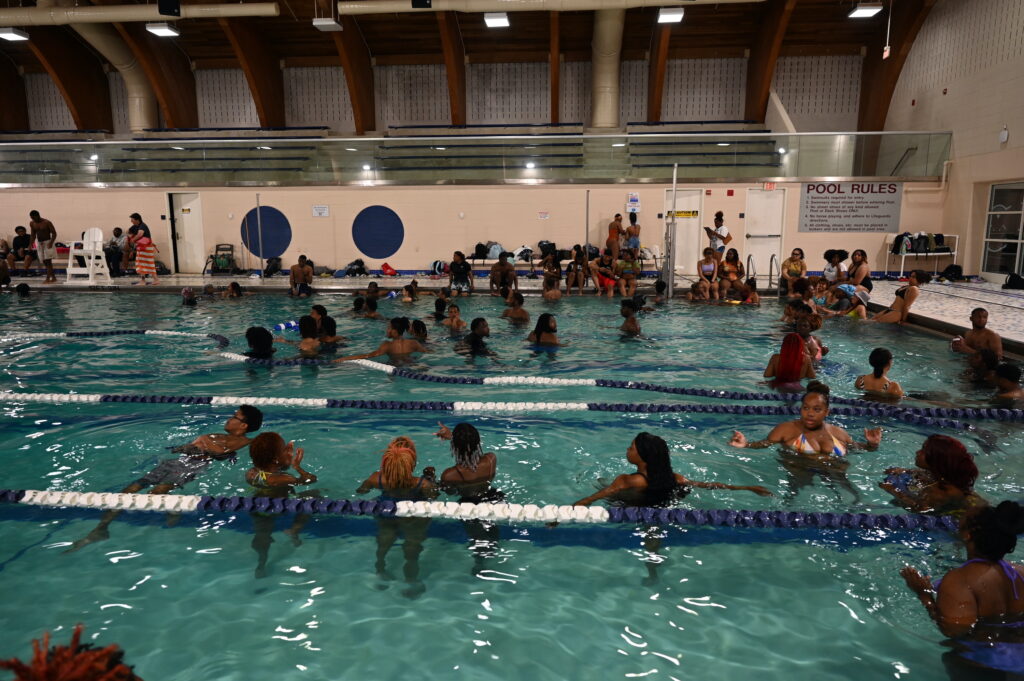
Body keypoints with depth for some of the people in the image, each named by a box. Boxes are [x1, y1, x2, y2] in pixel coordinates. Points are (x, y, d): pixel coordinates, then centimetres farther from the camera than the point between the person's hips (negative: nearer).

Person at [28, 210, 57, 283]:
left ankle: (48, 278, -10)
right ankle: (53, 278, 14)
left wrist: (51, 243, -23)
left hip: (47, 242, -6)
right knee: (45, 262, 7)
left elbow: (54, 233, -12)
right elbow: (33, 234, 15)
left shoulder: (47, 223, -12)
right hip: (39, 243, 6)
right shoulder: (32, 224, 5)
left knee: (48, 261, -11)